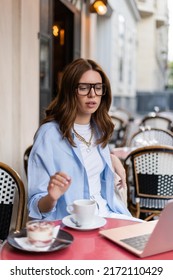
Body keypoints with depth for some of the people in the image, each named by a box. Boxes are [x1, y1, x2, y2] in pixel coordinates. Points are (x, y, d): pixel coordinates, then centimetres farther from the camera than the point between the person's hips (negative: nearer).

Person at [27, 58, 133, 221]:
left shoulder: (99, 128, 6)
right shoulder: (49, 133, -14)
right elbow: (36, 206, -12)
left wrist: (112, 159, 10)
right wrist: (52, 198, -33)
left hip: (107, 213, 7)